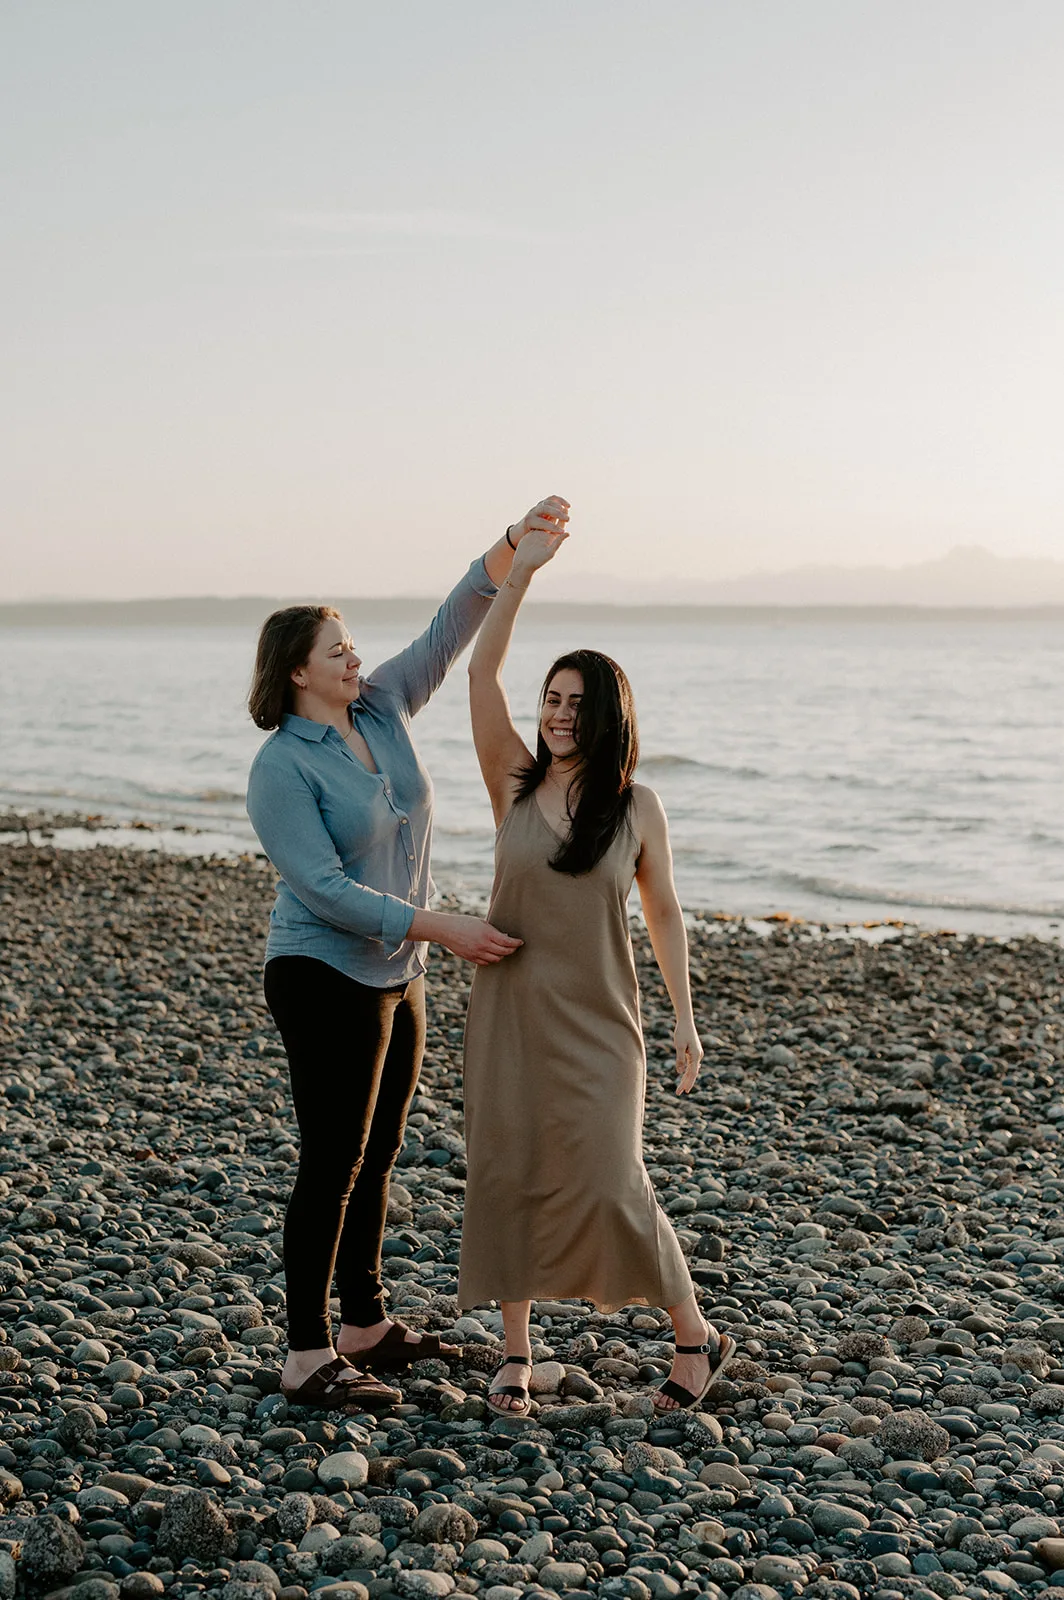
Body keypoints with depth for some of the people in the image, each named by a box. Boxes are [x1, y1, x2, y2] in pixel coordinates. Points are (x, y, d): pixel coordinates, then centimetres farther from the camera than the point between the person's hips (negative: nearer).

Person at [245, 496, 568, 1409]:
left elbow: (449, 632, 2)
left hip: (396, 976, 8)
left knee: (376, 1160, 15)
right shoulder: (281, 767, -16)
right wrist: (440, 928, -26)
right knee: (333, 1164, -5)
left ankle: (365, 1325, 28)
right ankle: (307, 1358, 2)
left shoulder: (383, 710, 5)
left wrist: (514, 546, -11)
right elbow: (325, 889, -22)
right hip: (326, 979, -8)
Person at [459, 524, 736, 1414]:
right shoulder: (515, 784, 0)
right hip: (510, 1011, 2)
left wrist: (685, 1019, 4)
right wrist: (521, 571, -15)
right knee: (505, 1175, 4)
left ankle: (696, 1336, 13)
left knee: (608, 1186, -6)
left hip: (597, 1023, -2)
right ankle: (516, 1351, 20)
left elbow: (664, 913, 6)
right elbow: (482, 672, -10)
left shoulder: (637, 806, -2)